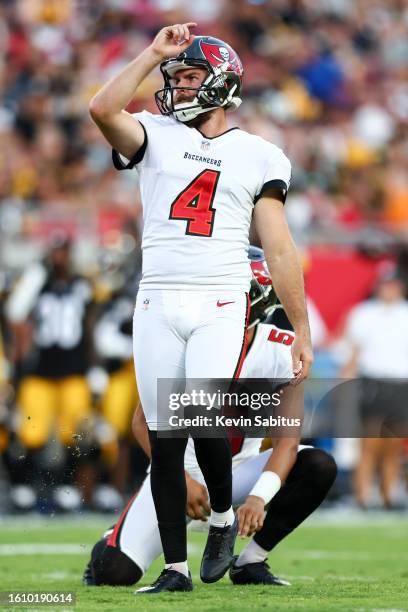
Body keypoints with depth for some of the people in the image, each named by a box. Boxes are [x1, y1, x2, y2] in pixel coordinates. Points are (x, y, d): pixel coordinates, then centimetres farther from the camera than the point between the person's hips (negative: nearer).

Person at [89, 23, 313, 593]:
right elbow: (102, 109, -12)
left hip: (221, 305, -2)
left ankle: (223, 518, 8)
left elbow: (280, 249, 6)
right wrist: (156, 53, -6)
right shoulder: (156, 136, 10)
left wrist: (303, 331, 3)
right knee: (164, 440, 2)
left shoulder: (257, 156, 7)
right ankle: (175, 567, 10)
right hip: (158, 304, 2)